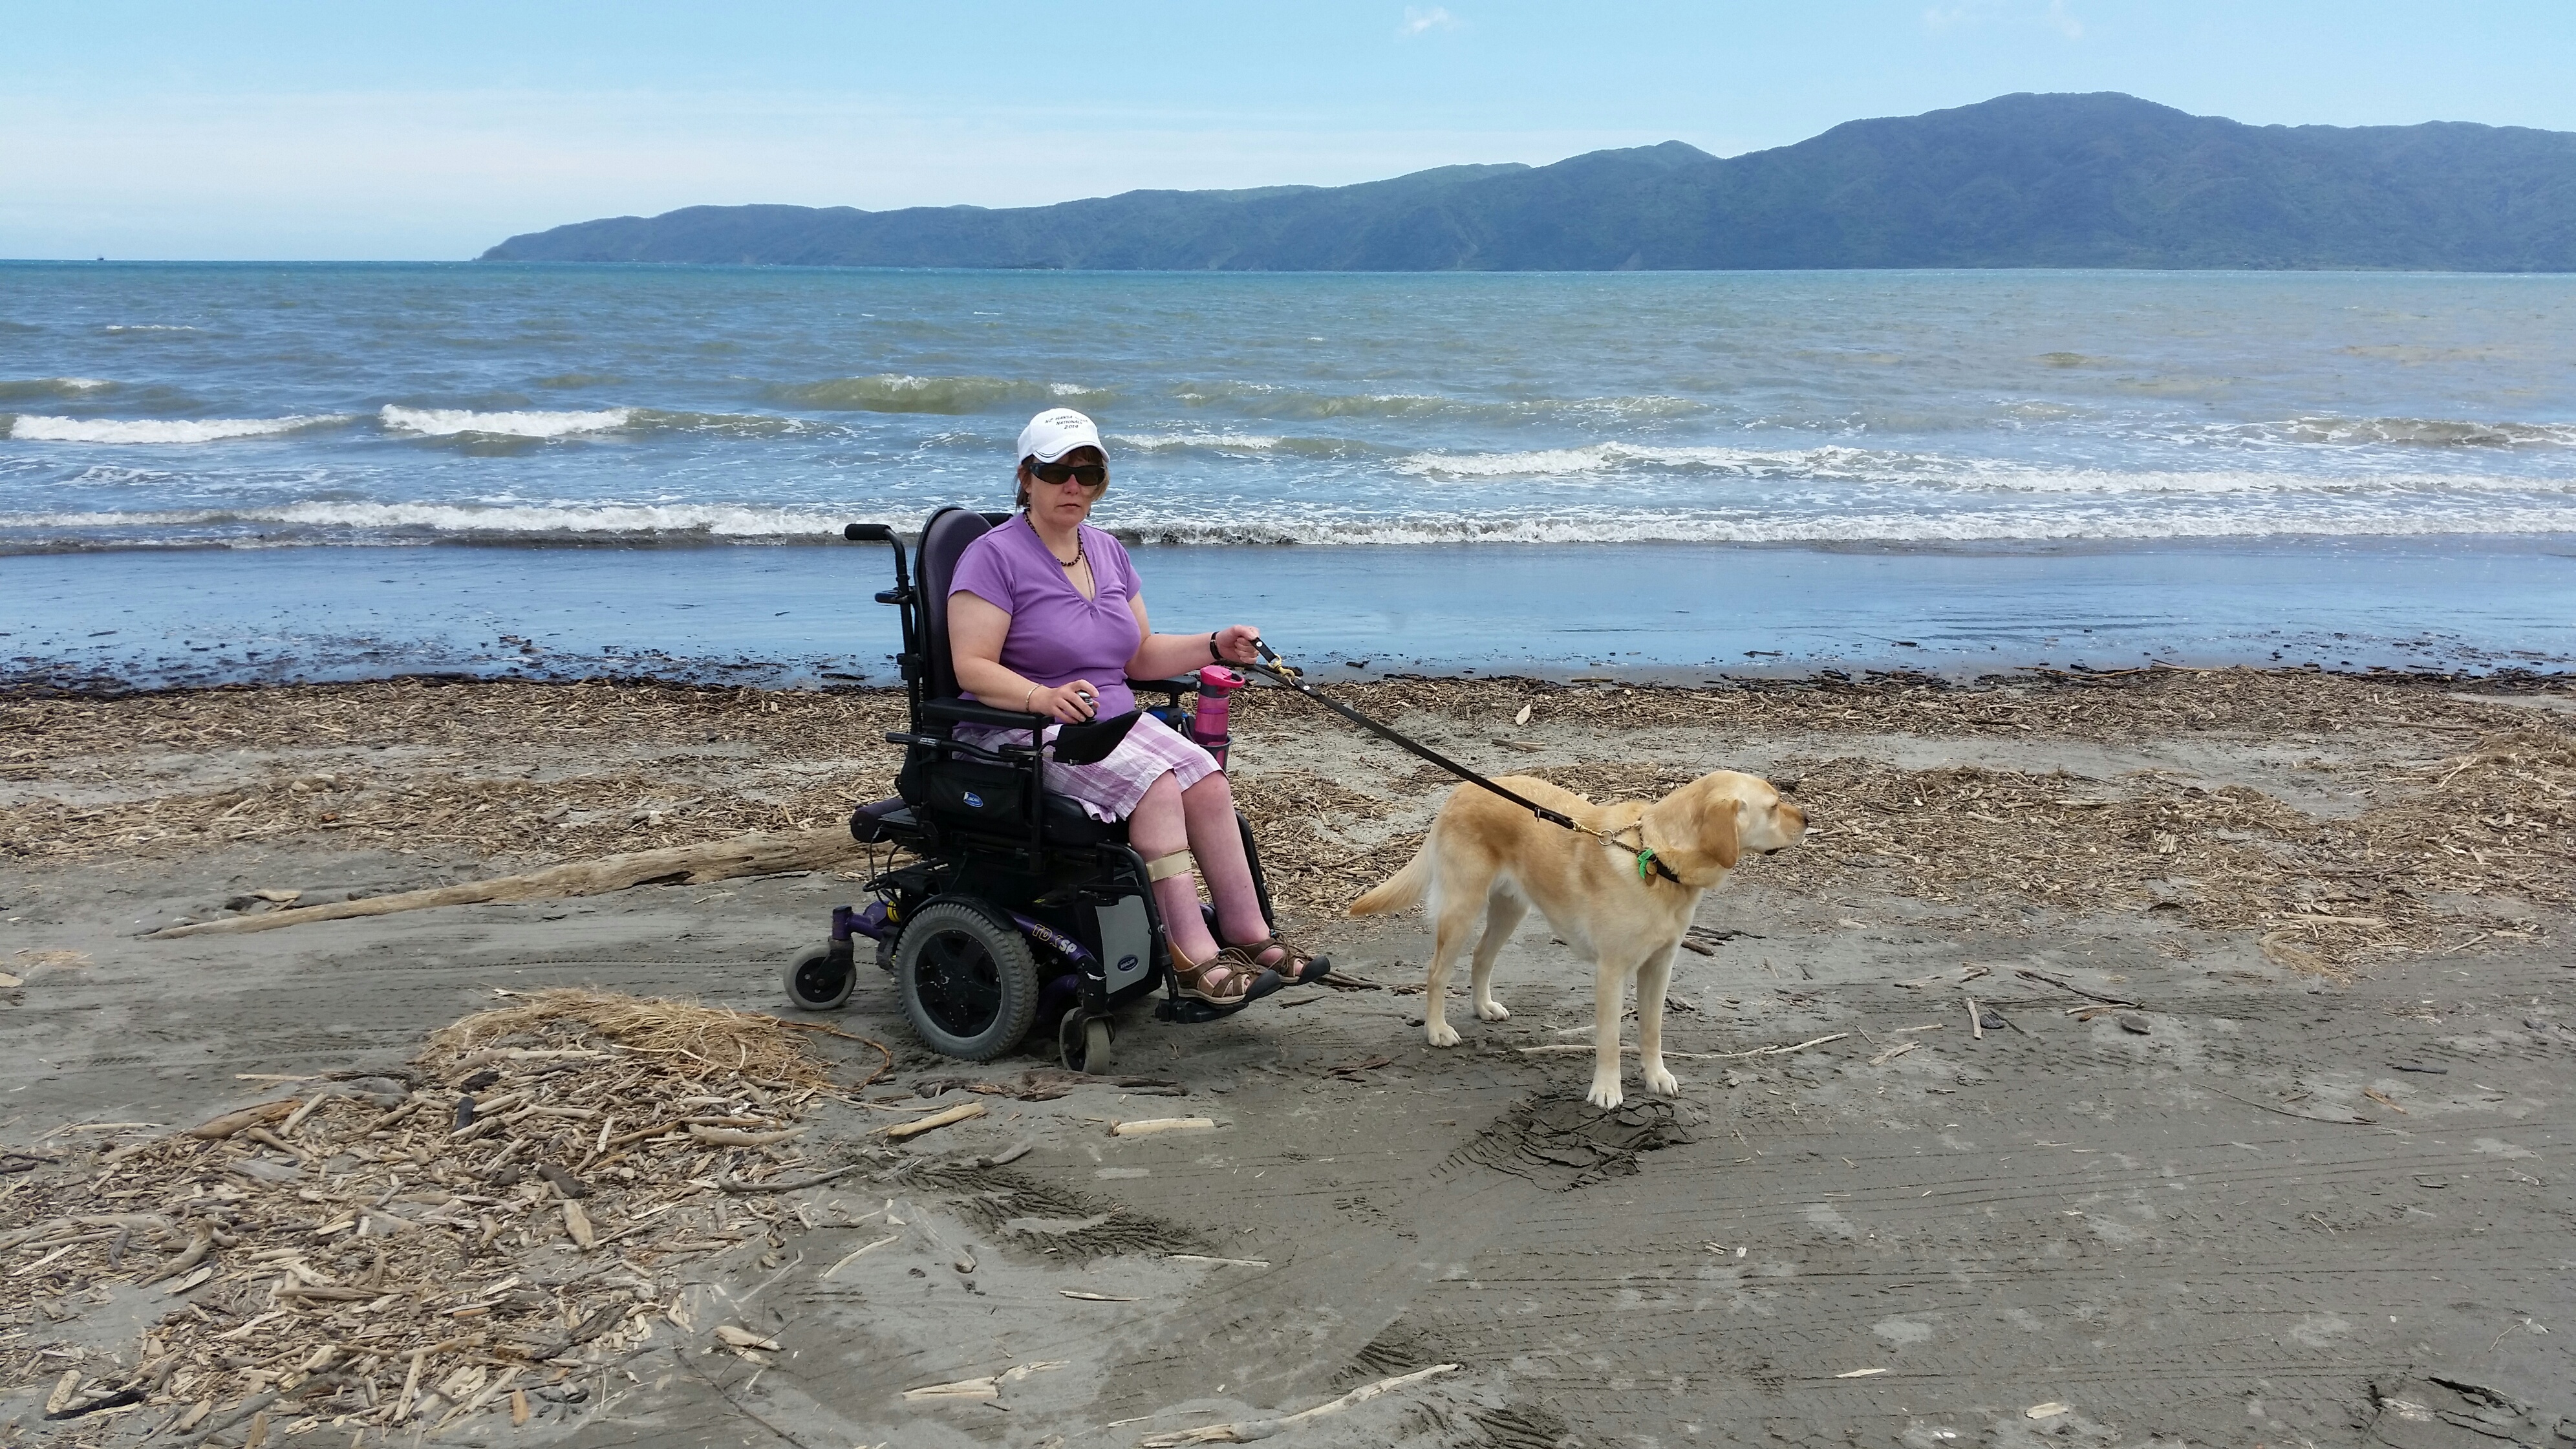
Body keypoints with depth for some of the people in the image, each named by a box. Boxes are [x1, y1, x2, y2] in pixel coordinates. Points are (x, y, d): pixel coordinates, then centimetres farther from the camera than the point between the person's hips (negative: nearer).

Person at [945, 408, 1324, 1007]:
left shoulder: (1106, 552, 14)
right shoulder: (994, 556, -9)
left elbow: (1139, 656, 17)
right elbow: (973, 667, -18)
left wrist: (1215, 646, 3)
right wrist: (1043, 697, -35)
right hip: (1023, 734, -7)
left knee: (1208, 779, -18)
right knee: (1154, 783, -28)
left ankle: (1248, 934, -14)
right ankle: (1193, 957, -28)